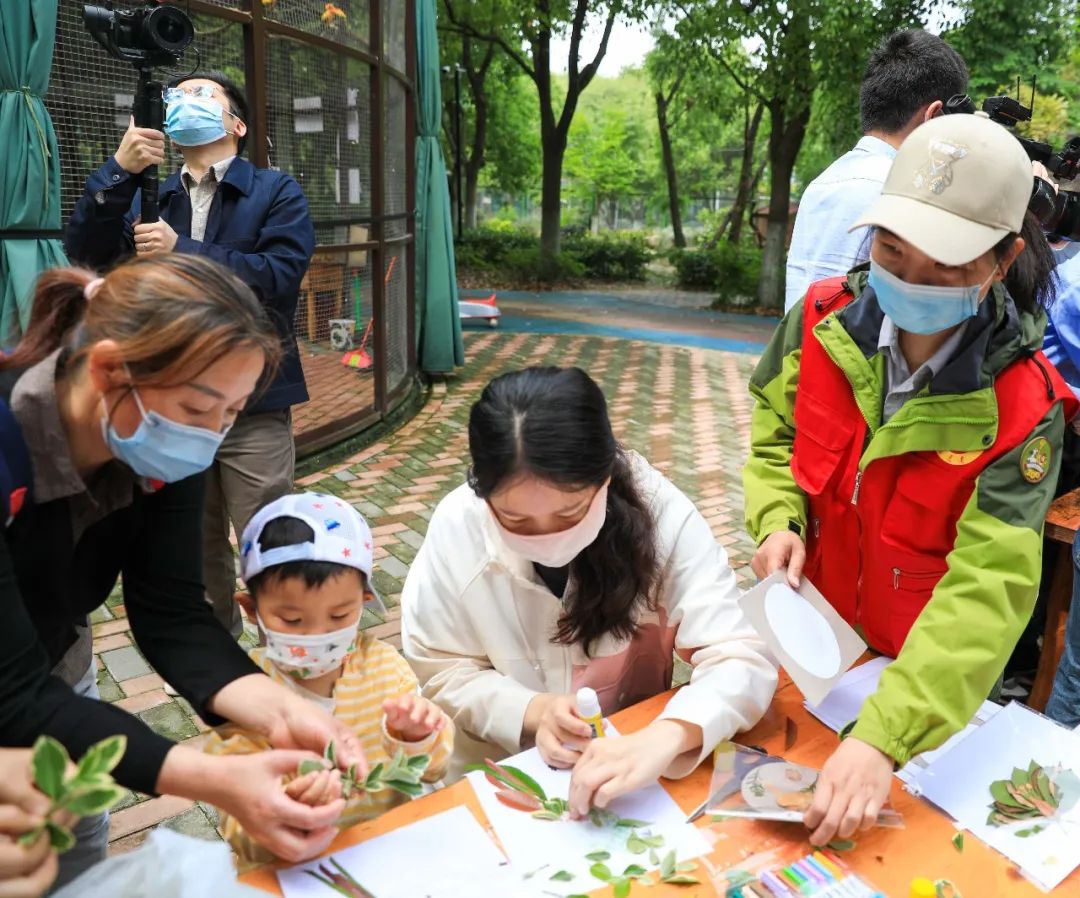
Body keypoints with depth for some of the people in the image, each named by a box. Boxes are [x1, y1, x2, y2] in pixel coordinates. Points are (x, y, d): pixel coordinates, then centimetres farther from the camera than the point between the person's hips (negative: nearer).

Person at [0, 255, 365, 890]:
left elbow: (172, 615, -18)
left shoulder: (168, 451, -20)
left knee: (79, 879, 19)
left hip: (54, 683, 5)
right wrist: (213, 780, -44)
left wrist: (278, 710, -35)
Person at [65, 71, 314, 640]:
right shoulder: (150, 197, 13)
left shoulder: (276, 192, 0)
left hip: (252, 404, -5)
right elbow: (85, 254, -2)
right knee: (194, 548, 18)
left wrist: (181, 252, -21)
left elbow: (280, 273, -17)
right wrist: (120, 169, -14)